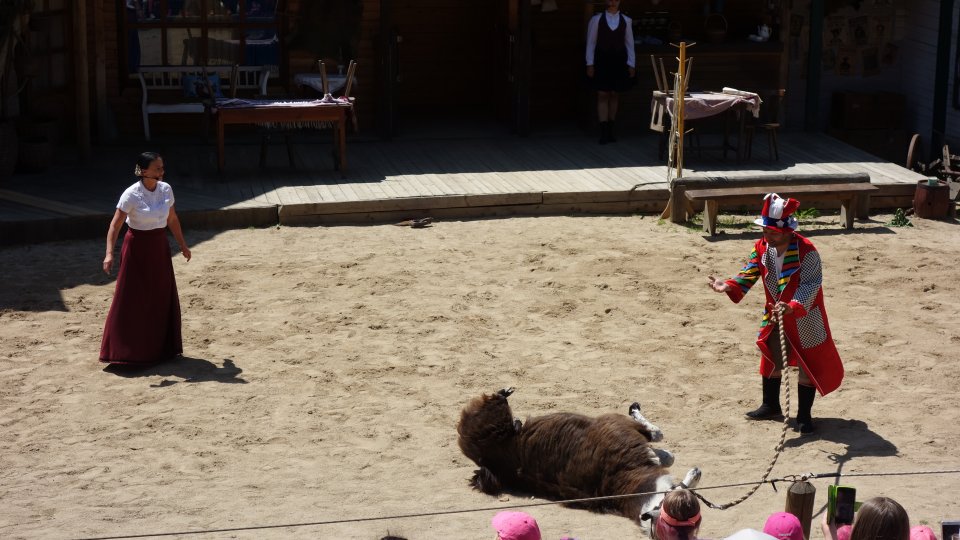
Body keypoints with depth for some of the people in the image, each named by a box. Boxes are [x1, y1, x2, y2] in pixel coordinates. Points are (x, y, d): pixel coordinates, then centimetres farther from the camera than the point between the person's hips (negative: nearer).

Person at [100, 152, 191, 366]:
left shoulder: (166, 189, -1)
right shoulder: (131, 194, -17)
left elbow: (172, 219, 12)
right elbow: (115, 225, -21)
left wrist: (183, 244, 17)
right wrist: (109, 254, -32)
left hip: (159, 248, 5)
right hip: (137, 247, -5)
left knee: (162, 298, 10)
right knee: (131, 300, -2)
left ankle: (160, 347, 24)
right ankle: (124, 350, 8)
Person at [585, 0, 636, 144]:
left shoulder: (626, 21, 3)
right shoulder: (596, 20, -1)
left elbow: (629, 44, 5)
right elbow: (591, 43, 0)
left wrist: (631, 64, 1)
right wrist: (590, 64, -5)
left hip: (619, 62, 2)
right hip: (601, 62, -2)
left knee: (615, 95, 8)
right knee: (602, 95, -3)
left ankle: (610, 130, 17)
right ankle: (604, 132, -4)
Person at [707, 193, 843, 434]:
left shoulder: (806, 252, -25)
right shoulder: (762, 248, -7)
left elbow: (810, 285, -30)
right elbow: (749, 274, -11)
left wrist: (793, 307, -45)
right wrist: (728, 286, -30)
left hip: (804, 318, -6)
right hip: (774, 316, 6)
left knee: (807, 365, 3)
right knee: (771, 360, 18)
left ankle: (804, 415, 15)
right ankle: (771, 406, 37)